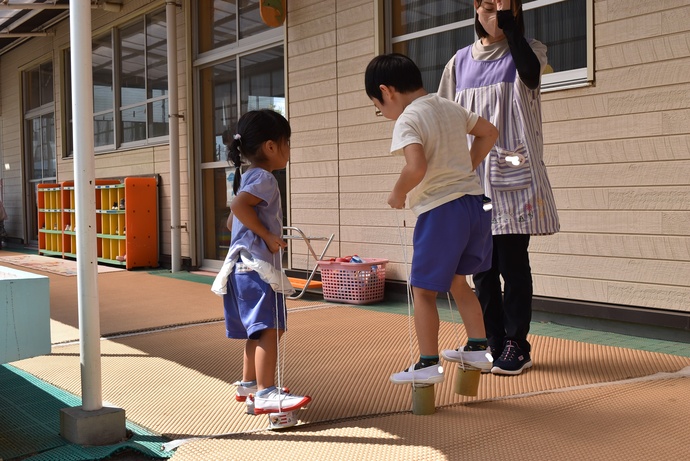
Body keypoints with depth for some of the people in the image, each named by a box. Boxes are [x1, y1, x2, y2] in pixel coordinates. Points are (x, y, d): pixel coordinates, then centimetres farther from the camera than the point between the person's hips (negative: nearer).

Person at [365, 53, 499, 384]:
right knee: (457, 281, 23)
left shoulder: (407, 121, -13)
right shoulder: (451, 108, 11)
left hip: (441, 211, -8)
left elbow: (416, 167, -28)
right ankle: (478, 349, 27)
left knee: (423, 290, 4)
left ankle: (428, 365, 9)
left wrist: (398, 194, -11)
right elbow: (489, 132, 23)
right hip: (475, 202, 8)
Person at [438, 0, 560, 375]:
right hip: (472, 178, 4)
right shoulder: (461, 61, 13)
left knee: (512, 263, -3)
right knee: (481, 265, 6)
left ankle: (516, 345, 8)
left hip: (512, 177, -3)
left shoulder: (526, 51, 4)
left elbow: (530, 73, -22)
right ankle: (492, 343, 16)